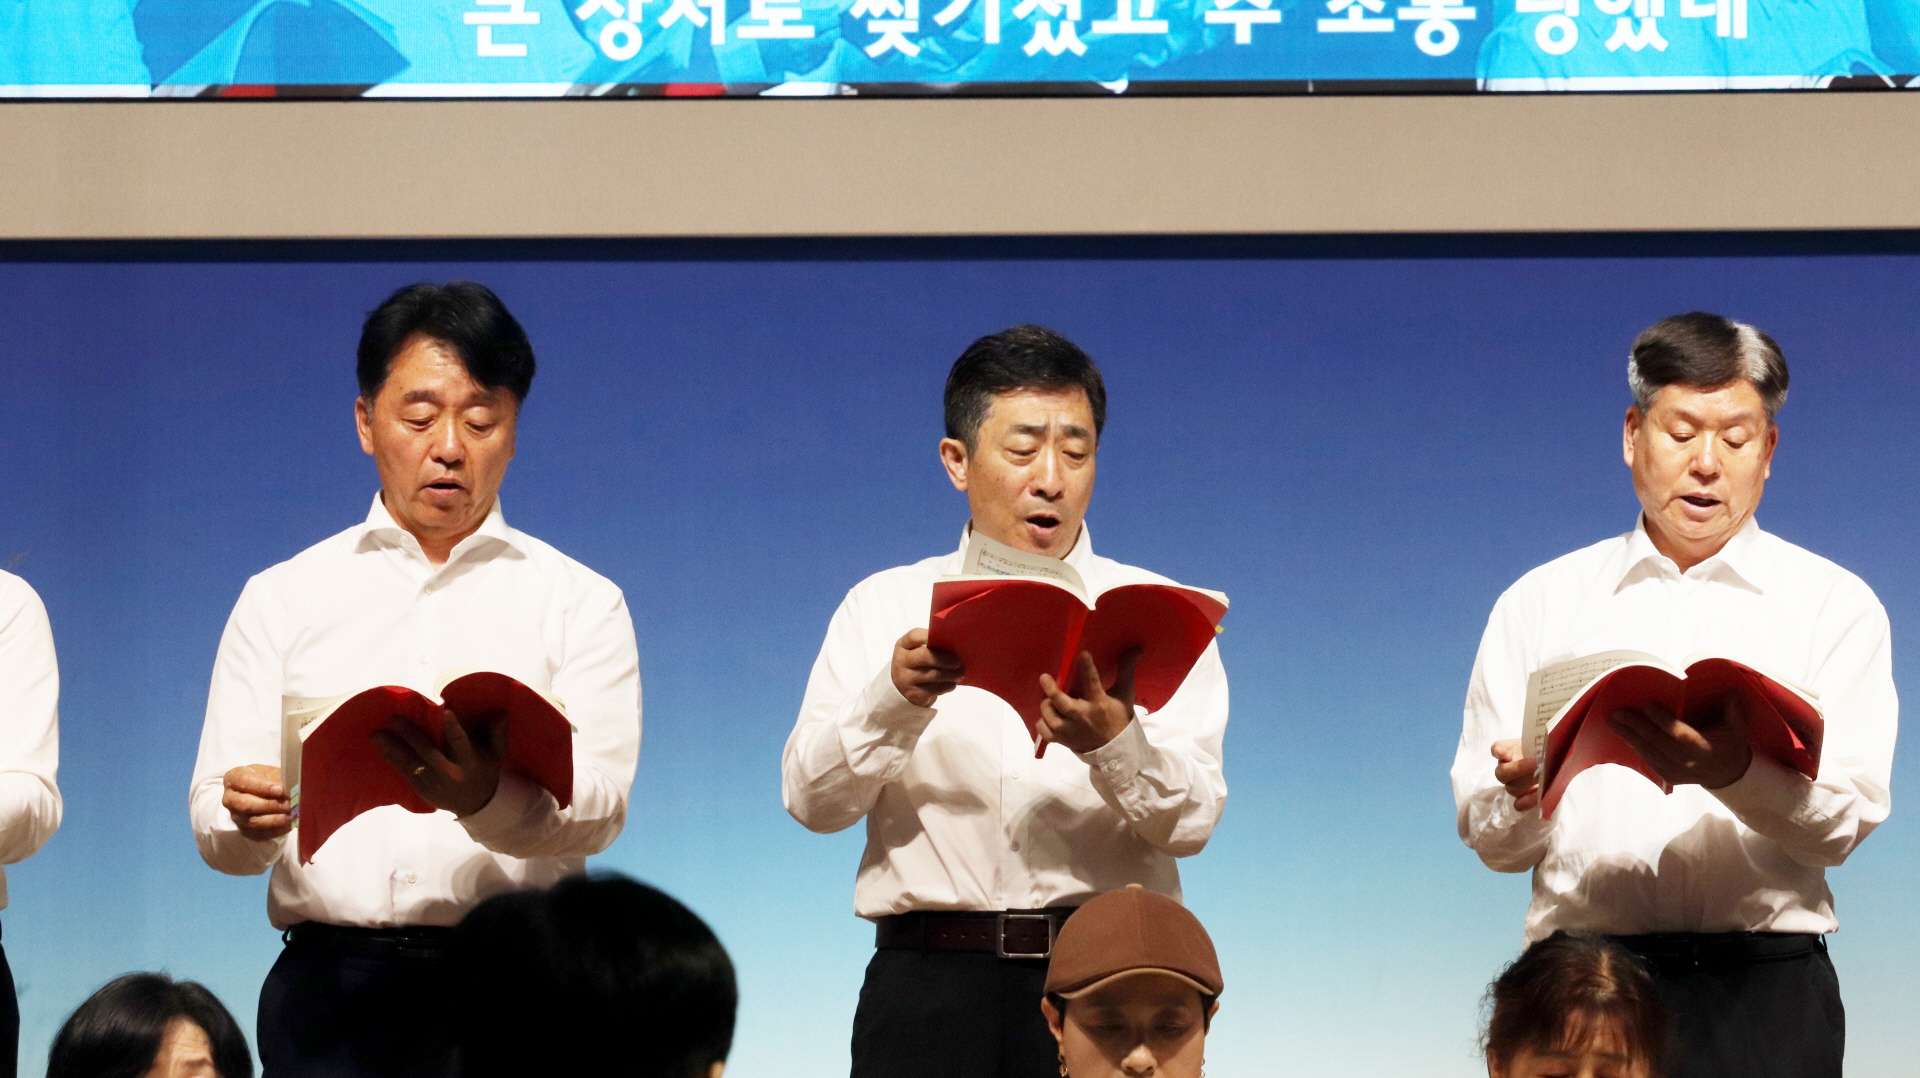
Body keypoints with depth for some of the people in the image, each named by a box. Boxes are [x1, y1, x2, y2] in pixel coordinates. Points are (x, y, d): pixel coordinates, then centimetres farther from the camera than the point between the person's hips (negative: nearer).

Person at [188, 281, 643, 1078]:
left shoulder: (580, 603, 10)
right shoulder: (281, 600, 14)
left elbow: (596, 805, -4)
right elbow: (216, 830, 7)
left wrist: (485, 798, -26)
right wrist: (250, 819, -17)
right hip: (331, 978, 0)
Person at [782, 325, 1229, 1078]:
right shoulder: (884, 607, 13)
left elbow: (1192, 820, -2)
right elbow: (812, 800, 1)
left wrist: (1113, 741, -21)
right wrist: (896, 698, -16)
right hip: (931, 982, 0)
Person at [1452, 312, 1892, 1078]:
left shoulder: (1834, 605, 11)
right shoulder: (1540, 604, 15)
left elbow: (1842, 821, -4)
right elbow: (1488, 838, 9)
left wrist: (1736, 773, -23)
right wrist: (1523, 801, -13)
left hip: (1763, 986, -1)